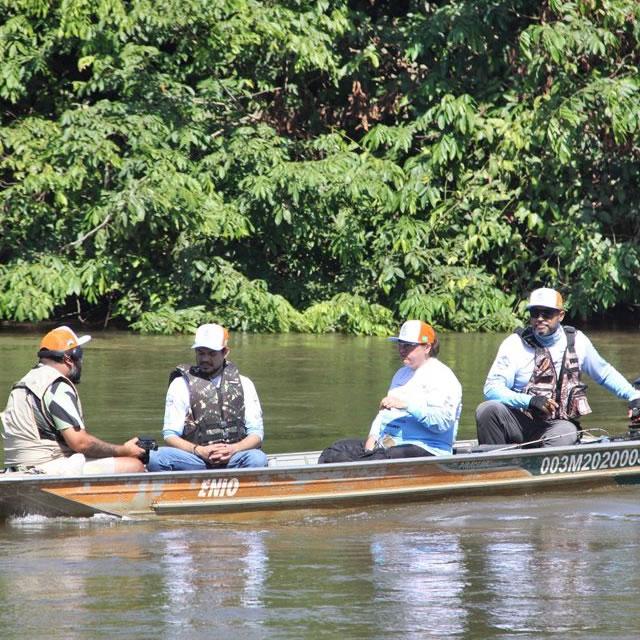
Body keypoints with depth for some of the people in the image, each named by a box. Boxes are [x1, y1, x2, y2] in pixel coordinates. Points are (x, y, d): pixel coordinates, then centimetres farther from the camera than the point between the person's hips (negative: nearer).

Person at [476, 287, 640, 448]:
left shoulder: (577, 341, 8)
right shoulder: (515, 344, -1)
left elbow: (604, 373, 24)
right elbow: (492, 388, -8)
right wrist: (530, 401, -24)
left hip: (557, 425, 1)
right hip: (519, 422, 0)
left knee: (566, 434, -36)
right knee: (488, 410, -31)